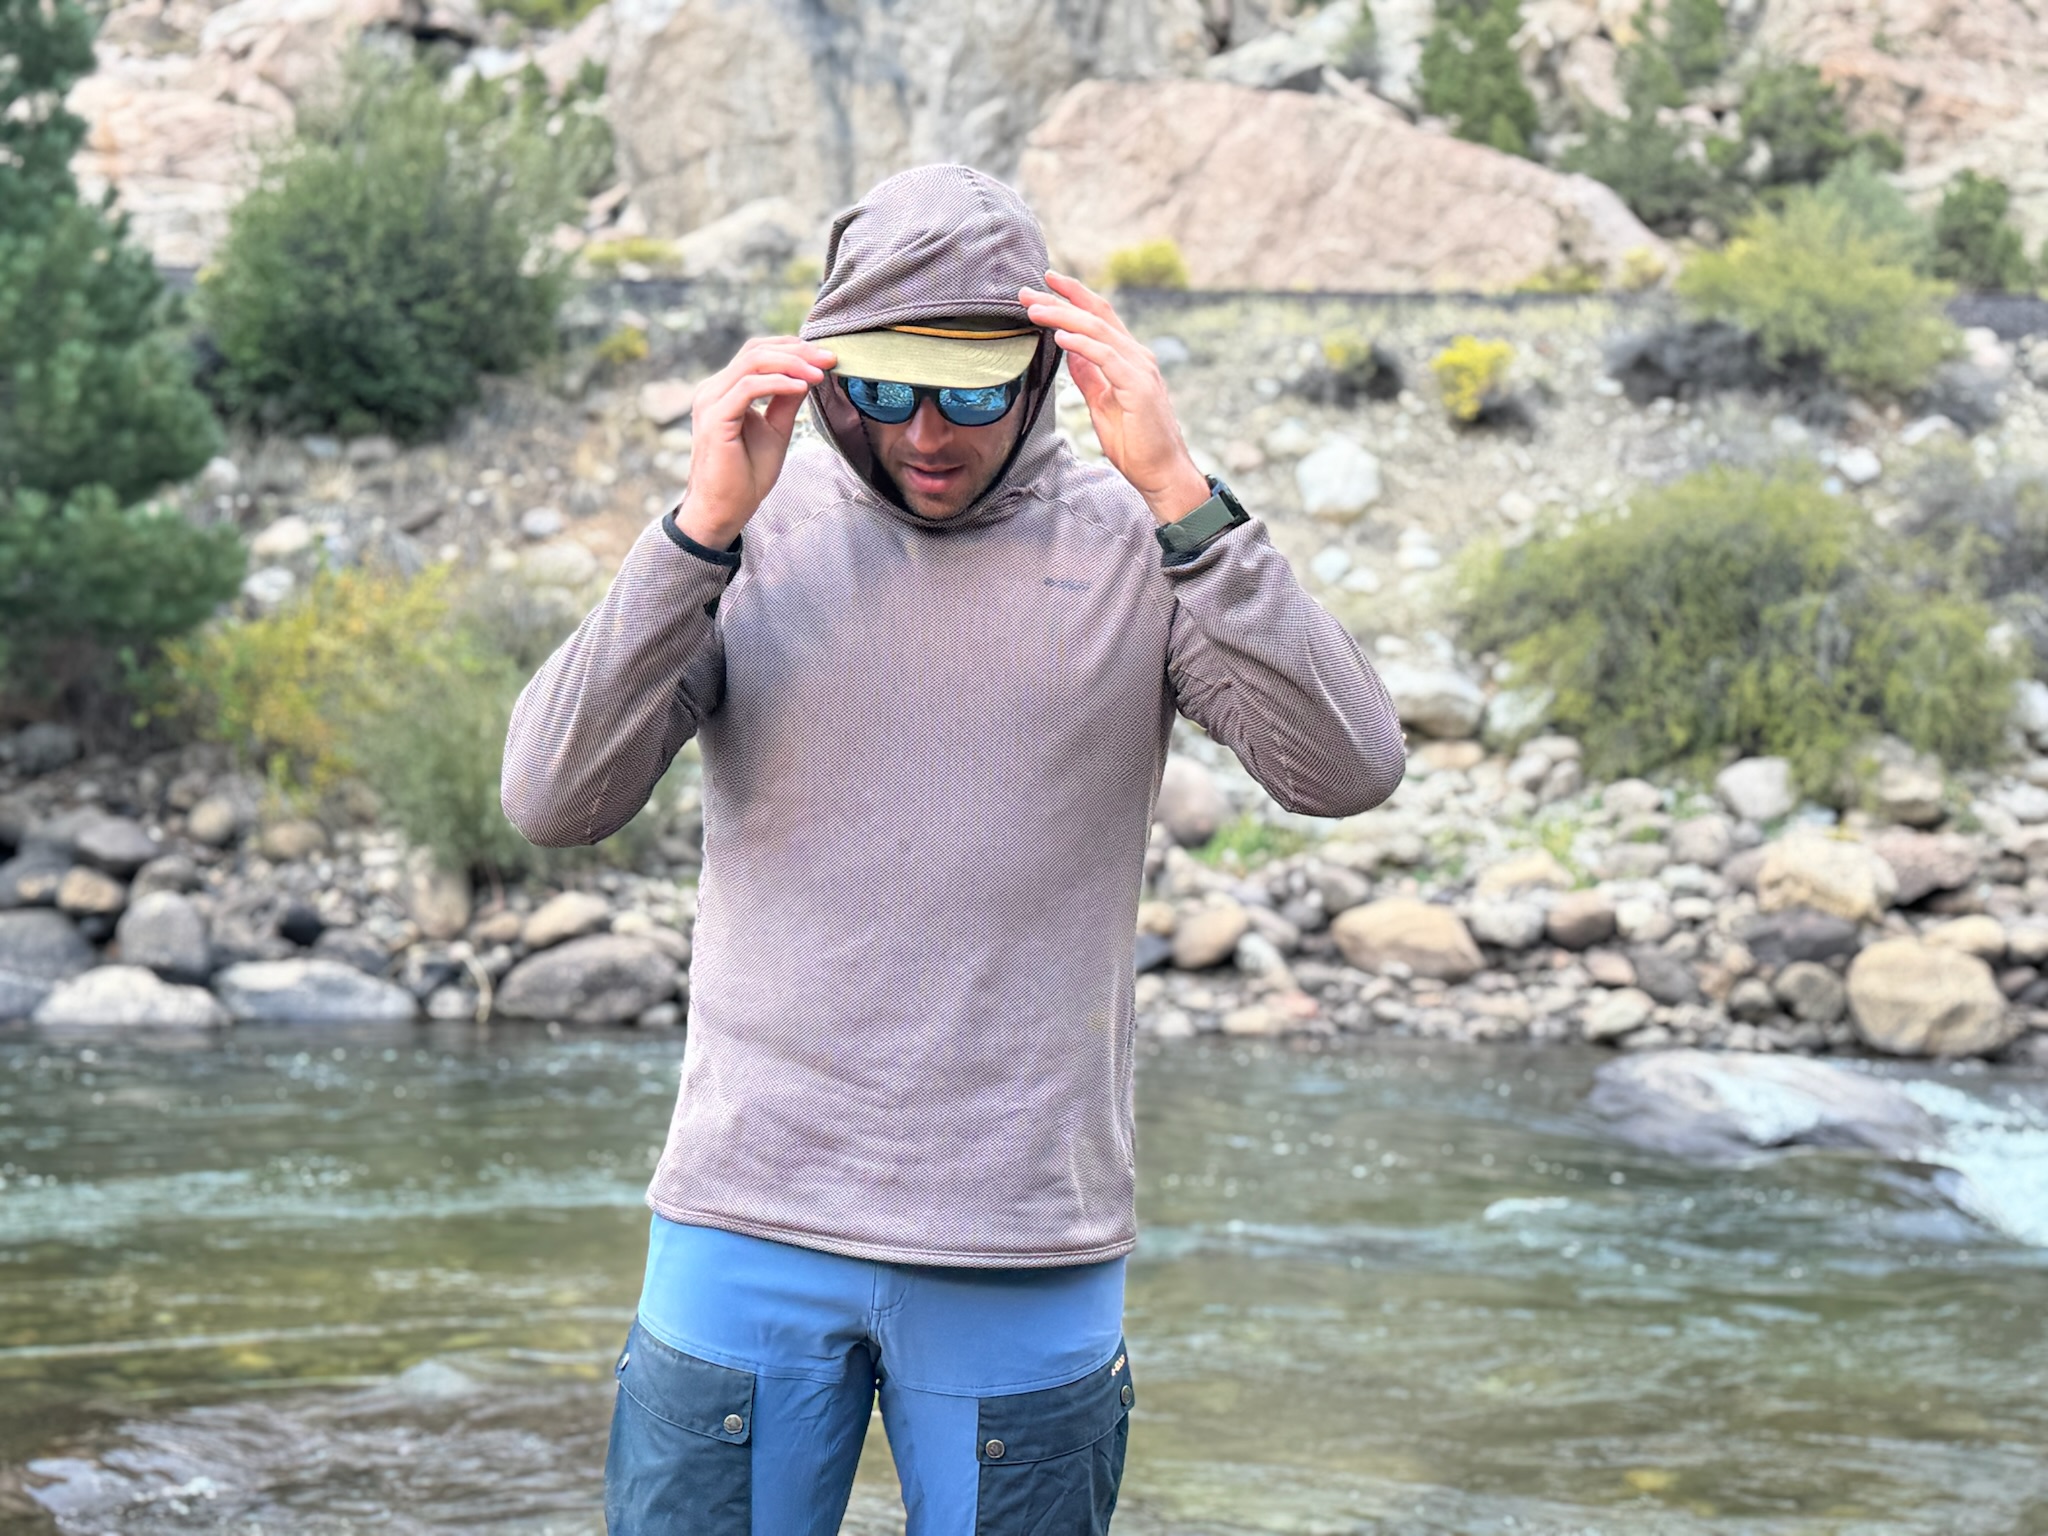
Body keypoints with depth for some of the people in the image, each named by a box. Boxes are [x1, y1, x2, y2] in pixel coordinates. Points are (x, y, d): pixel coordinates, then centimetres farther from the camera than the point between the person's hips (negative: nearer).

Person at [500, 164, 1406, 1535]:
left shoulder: (1134, 548, -1)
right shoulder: (759, 537, 1)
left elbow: (1347, 770, -14)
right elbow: (555, 800, -9)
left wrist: (1180, 493, -22)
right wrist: (704, 526, -20)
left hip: (1029, 1251, 0)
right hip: (752, 1221, 1)